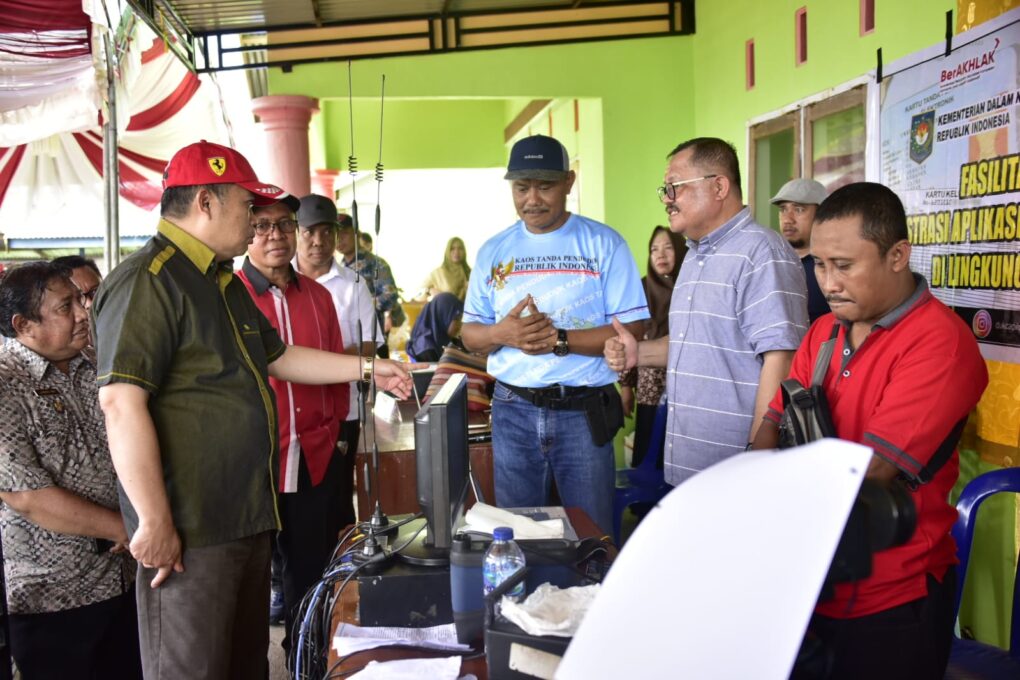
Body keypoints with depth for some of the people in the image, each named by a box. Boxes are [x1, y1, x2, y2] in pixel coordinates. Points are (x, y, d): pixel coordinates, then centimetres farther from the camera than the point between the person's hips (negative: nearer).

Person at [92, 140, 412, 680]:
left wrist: (368, 368, 23)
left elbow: (278, 358, 26)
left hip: (246, 517, 10)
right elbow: (121, 403, -23)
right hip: (189, 533, -10)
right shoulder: (148, 281, -16)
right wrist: (154, 522, -24)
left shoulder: (225, 283, 16)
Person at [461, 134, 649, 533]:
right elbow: (469, 333, 9)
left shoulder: (603, 244, -3)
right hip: (513, 411, 3)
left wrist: (559, 340, -19)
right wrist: (501, 333, -13)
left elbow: (632, 330, -9)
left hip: (583, 411, -3)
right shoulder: (494, 251, 8)